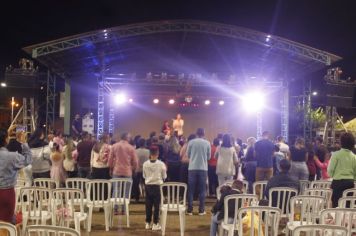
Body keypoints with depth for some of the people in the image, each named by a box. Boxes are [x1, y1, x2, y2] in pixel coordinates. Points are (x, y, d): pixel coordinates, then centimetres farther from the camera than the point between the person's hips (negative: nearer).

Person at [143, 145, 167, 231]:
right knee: (156, 205, 4)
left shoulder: (145, 164, -5)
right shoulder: (161, 164, -11)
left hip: (148, 186, 3)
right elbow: (164, 176, -2)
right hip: (157, 186, -3)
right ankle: (155, 224, 7)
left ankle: (148, 223, 17)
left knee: (148, 205, 10)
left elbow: (144, 176, 6)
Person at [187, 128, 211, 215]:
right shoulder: (207, 143, -1)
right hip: (203, 168, 0)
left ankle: (190, 210, 8)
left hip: (192, 168, 0)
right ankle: (201, 210, 10)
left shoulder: (191, 142, -3)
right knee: (202, 190, 8)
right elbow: (209, 157, 7)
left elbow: (188, 155, 5)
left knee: (191, 190, 6)